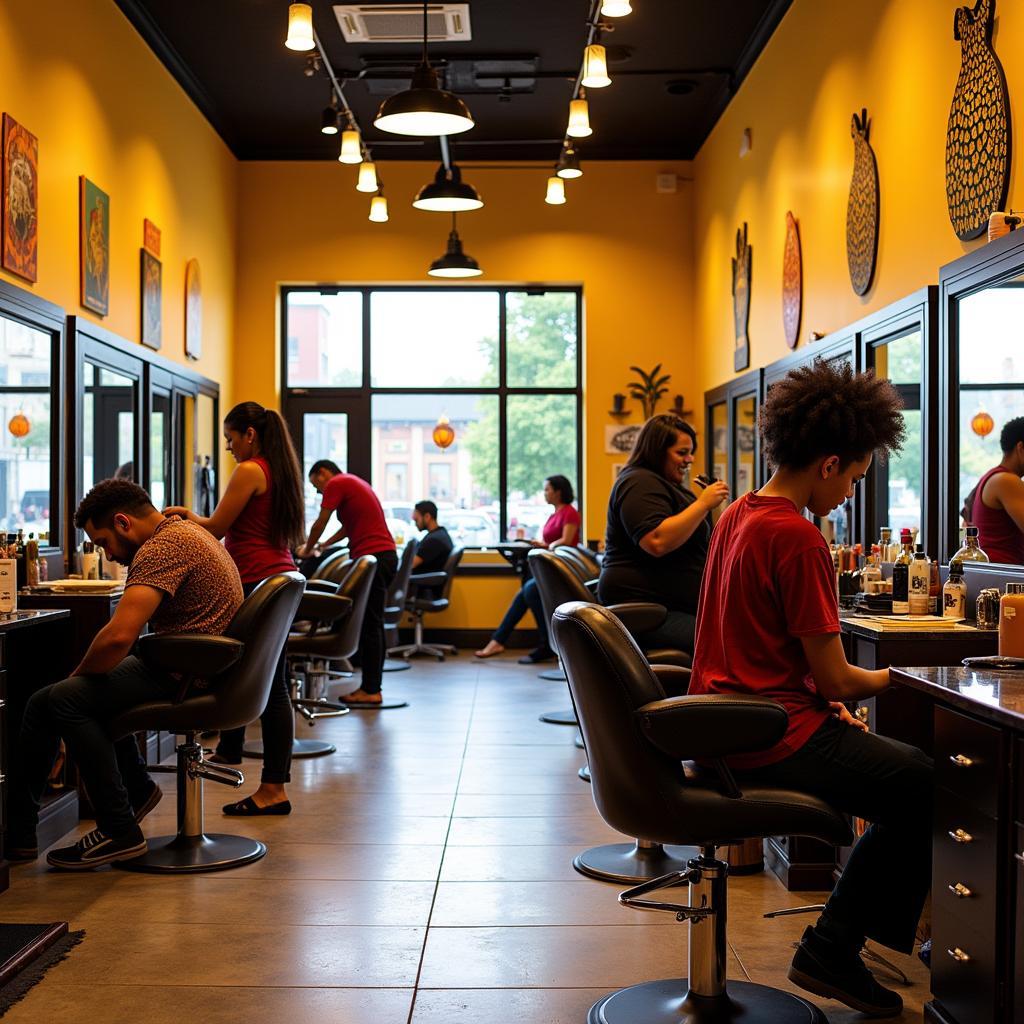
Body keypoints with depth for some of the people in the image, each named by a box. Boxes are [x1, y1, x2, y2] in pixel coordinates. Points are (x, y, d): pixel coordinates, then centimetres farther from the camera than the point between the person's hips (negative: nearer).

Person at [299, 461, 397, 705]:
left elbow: (320, 524, -1)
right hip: (385, 554, 9)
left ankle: (370, 690, -7)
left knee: (369, 625, -8)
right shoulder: (353, 482, 25)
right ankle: (372, 686, 13)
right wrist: (322, 546, 33)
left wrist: (307, 550, 15)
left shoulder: (335, 484, -3)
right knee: (373, 624, 10)